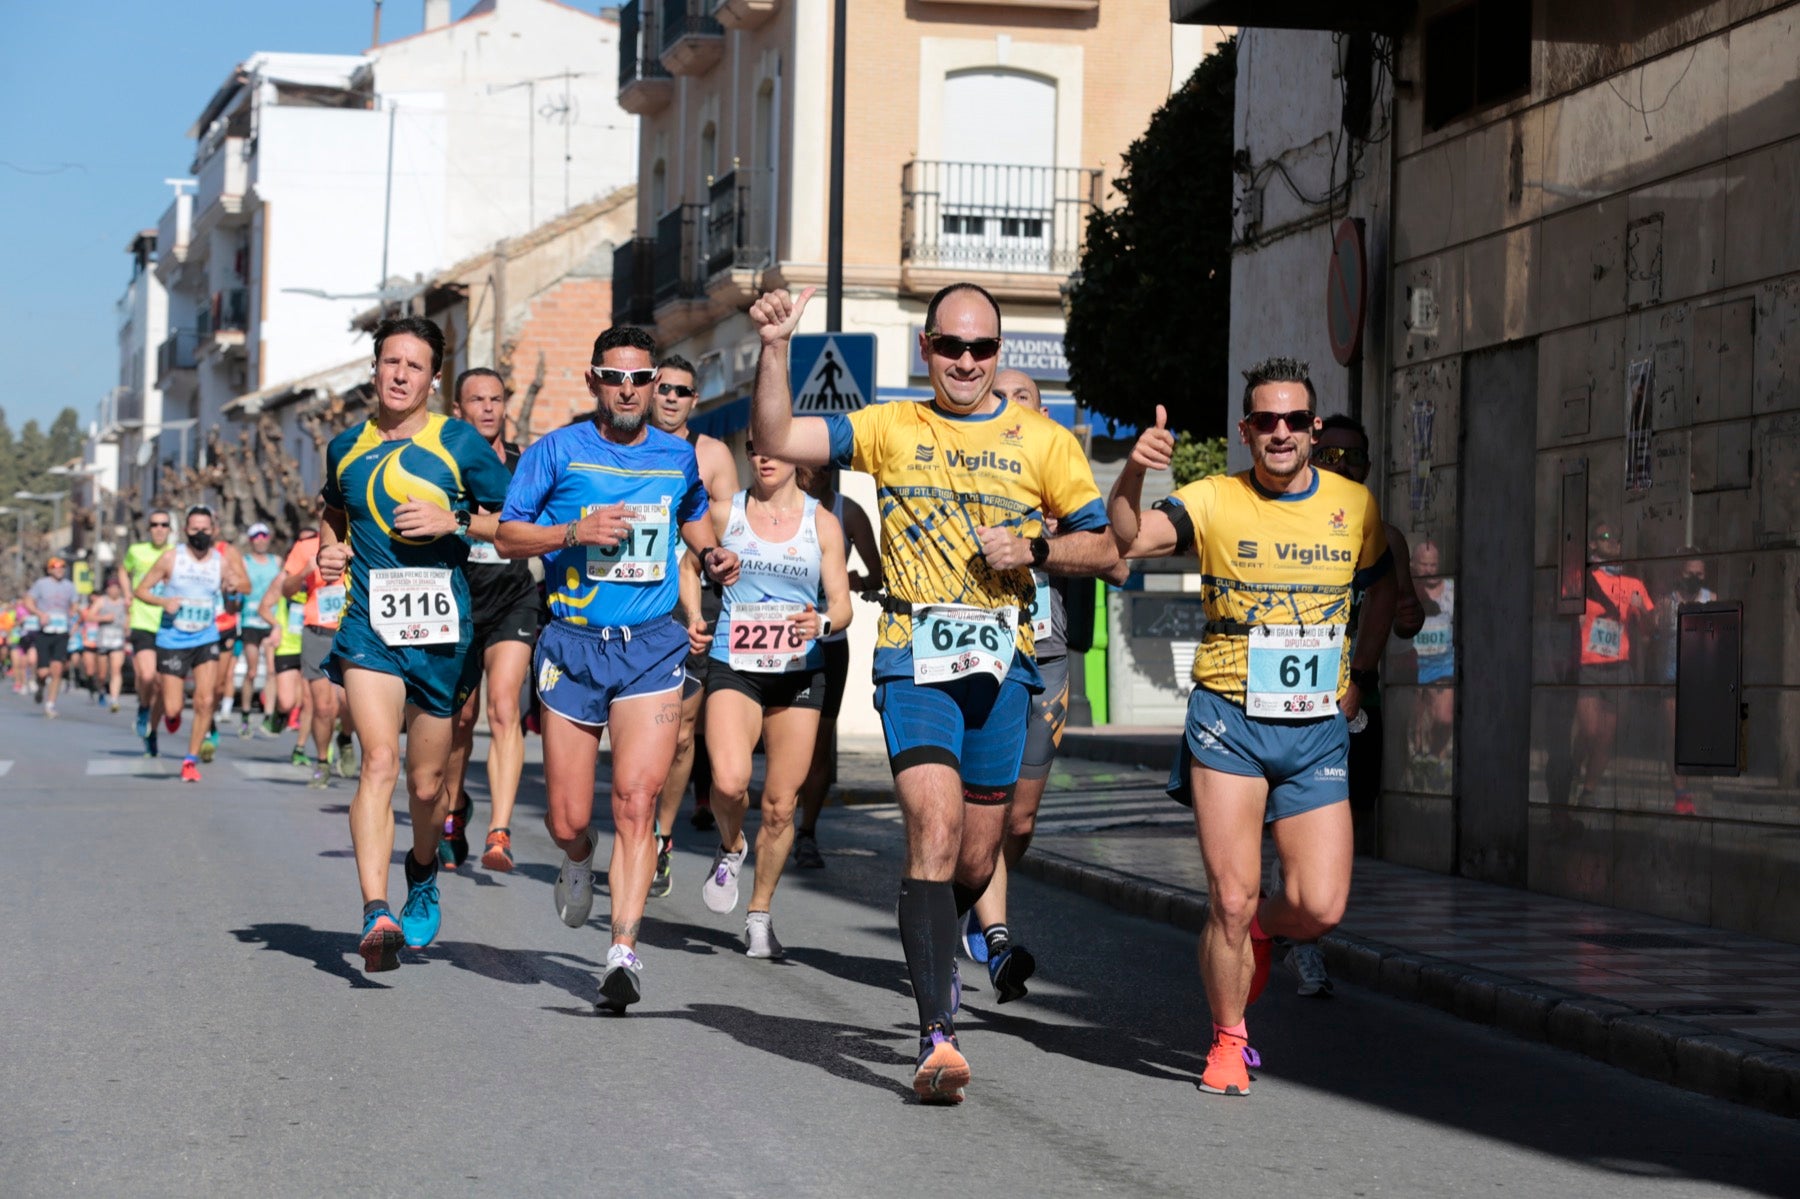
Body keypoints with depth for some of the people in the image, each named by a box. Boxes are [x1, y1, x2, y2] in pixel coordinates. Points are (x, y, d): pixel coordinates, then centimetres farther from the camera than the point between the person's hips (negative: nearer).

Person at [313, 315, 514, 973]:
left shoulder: (460, 443, 0)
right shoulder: (346, 447, 10)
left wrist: (454, 521, -11)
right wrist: (329, 549, 9)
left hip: (441, 627, 0)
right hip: (368, 624, 0)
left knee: (428, 782, 10)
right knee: (379, 761, -20)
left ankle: (422, 877, 42)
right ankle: (376, 914, -27)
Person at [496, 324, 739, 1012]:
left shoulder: (679, 458, 9)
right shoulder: (558, 451, 0)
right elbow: (508, 536, 1)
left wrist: (713, 556, 8)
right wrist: (576, 531, -15)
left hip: (651, 647, 1)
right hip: (573, 645, 0)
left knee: (636, 802, -15)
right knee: (566, 819, 4)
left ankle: (624, 952, -16)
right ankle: (579, 859, 42)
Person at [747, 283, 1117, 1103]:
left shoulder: (1044, 442, 8)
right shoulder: (890, 429, 7)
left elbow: (1105, 547, 10)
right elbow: (776, 439, -2)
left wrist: (1035, 550, -7)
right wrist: (775, 349, -15)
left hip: (1002, 663, 2)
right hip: (914, 659, -2)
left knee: (976, 859, 10)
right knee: (934, 831, -19)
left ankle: (932, 951, 44)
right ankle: (937, 1035, -21)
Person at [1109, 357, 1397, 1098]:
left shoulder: (1354, 506, 5)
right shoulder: (1214, 502, -4)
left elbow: (1379, 590, 23)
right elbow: (1125, 541, -19)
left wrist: (1361, 678, 15)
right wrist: (1135, 472, -37)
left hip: (1318, 730, 2)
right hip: (1229, 720, -2)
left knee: (1319, 908, -6)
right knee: (1231, 900, -6)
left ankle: (1256, 934, 29)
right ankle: (1228, 1041, 16)